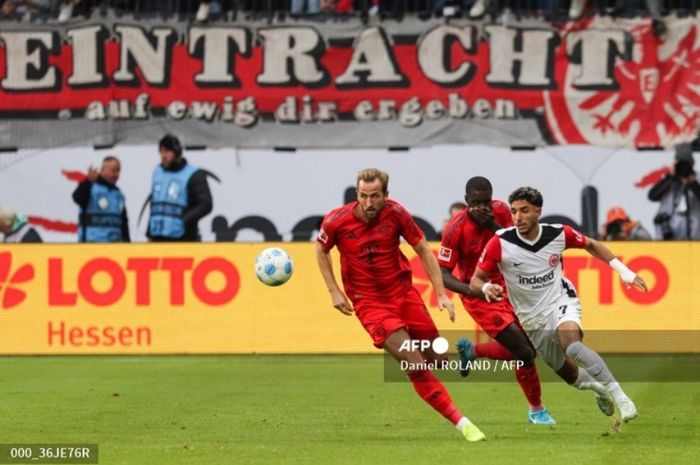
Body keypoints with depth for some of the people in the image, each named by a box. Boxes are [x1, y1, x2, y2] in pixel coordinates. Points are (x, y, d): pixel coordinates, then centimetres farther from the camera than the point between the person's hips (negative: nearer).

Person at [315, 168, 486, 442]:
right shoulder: (337, 221, -14)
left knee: (438, 357, 7)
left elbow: (423, 250, 0)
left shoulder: (395, 214, -11)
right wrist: (334, 291, 1)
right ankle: (461, 423, -14)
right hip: (369, 303, -3)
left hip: (403, 293, 3)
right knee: (416, 365, -17)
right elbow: (321, 249, 8)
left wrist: (441, 294, -4)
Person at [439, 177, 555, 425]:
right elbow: (443, 274, -20)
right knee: (525, 353, -10)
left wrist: (494, 226, -25)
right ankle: (536, 410, 11)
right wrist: (475, 290, -35)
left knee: (520, 350, 13)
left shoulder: (501, 211, -7)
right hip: (479, 297, -6)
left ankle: (471, 350, 36)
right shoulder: (455, 230, -22)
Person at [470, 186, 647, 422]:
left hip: (561, 301, -2)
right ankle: (599, 386, 49)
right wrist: (486, 288, -35)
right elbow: (475, 280, -11)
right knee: (568, 373, 14)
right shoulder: (500, 243, -18)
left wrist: (623, 270, 1)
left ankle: (618, 395, -30)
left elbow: (591, 245, 8)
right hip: (533, 319, 2)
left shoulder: (558, 234, -13)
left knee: (570, 343, -35)